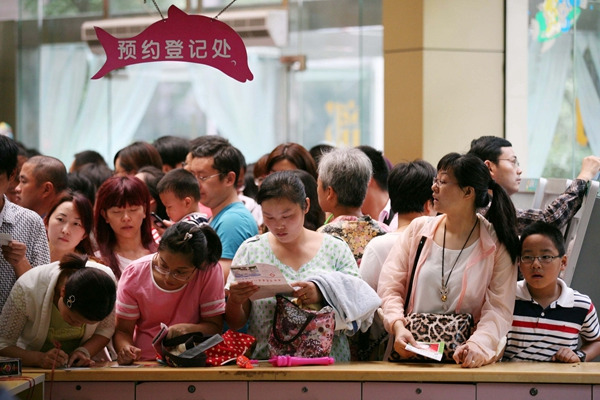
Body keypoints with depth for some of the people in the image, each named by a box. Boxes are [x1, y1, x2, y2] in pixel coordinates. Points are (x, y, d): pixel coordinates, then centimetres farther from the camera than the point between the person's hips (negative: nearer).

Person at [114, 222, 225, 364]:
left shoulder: (210, 271, -12)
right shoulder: (134, 274, -7)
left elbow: (215, 327, -7)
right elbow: (122, 331, -4)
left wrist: (186, 329, -26)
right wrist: (125, 349, -26)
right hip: (143, 365, 2)